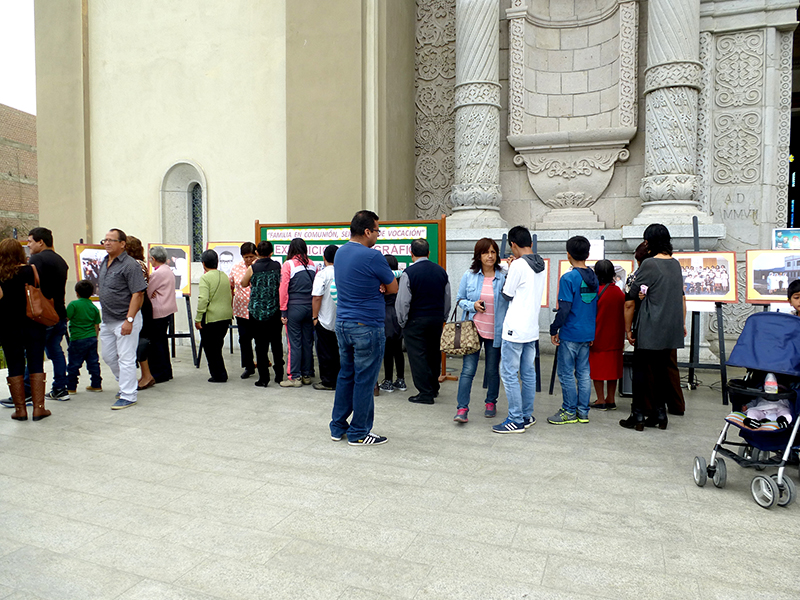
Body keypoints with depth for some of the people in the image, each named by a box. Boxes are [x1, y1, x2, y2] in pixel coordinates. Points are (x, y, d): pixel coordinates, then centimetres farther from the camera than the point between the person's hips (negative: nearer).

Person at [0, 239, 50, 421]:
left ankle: (20, 409, 13)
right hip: (33, 325, 0)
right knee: (36, 366, 5)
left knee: (15, 368, 9)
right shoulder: (29, 270, -5)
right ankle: (38, 408, 5)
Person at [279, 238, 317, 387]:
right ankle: (307, 375, 18)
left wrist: (283, 311, -4)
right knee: (308, 341, 10)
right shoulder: (312, 265, 6)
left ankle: (295, 377, 5)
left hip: (294, 307, -4)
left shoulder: (288, 265, -6)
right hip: (310, 307, 4)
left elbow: (283, 289, -9)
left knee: (294, 343, 1)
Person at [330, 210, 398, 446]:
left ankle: (338, 427, 25)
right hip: (366, 327, -8)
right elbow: (393, 288, -6)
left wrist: (377, 285, 0)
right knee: (364, 380, 2)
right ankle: (358, 433, 12)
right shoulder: (372, 256, -16)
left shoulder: (340, 252, 9)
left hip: (342, 324, 8)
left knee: (345, 376, 17)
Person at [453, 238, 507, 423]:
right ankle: (462, 409, -1)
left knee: (492, 370, 12)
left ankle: (491, 403, 32)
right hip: (473, 329, 0)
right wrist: (472, 305, -8)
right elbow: (460, 299, 9)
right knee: (468, 369, -5)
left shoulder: (503, 277, 0)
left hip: (495, 332, 0)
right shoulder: (469, 276, 3)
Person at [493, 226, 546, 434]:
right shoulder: (541, 266, 10)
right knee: (528, 374, 14)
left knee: (509, 374, -2)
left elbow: (507, 295, -7)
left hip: (516, 329, -8)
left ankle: (516, 421, 2)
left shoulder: (518, 265, -15)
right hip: (532, 329, 9)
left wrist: (509, 270, 3)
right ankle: (527, 416, 22)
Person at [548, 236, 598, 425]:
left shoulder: (568, 278, -15)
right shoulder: (593, 277, 8)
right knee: (583, 372, 12)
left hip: (570, 334, -7)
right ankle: (583, 412, 18)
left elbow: (564, 309, -19)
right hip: (587, 334, 7)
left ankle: (569, 412, 10)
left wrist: (554, 329, -8)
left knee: (566, 374, 3)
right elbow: (596, 306, 14)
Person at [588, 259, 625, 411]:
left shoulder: (596, 292, -14)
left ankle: (601, 401, 7)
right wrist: (621, 337, 19)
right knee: (612, 367, 13)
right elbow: (624, 316, 9)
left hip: (598, 337, -5)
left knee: (597, 369, 4)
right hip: (615, 339, 5)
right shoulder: (620, 293, 1)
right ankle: (611, 400, 18)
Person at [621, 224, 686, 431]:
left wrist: (628, 329, -4)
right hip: (671, 329, 6)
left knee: (641, 370, 2)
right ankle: (659, 414, 20)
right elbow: (682, 297, 19)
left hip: (649, 329, -6)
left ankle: (638, 416, 6)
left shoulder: (649, 264, -12)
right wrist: (682, 324, 28)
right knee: (661, 369, 14)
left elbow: (630, 301, -12)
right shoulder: (676, 264, 9)